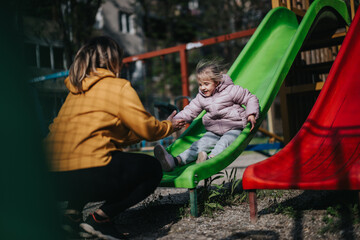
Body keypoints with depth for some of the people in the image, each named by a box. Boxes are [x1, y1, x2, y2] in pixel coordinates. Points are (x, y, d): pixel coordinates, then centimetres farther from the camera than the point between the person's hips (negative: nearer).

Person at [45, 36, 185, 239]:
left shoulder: (76, 90, 22)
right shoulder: (118, 87, -1)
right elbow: (146, 128, 4)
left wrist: (160, 125, 31)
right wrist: (168, 127, 26)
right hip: (87, 175, -8)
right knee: (152, 169, 12)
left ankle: (73, 211, 17)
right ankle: (100, 217, -2)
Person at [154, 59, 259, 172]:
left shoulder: (231, 90, -8)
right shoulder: (201, 97, 6)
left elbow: (251, 98, -2)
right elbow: (190, 111, 10)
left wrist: (251, 114, -18)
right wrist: (175, 120, -6)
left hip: (234, 128, -3)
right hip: (214, 131, 3)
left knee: (223, 143, -33)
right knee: (199, 144, -19)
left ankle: (210, 159, -62)